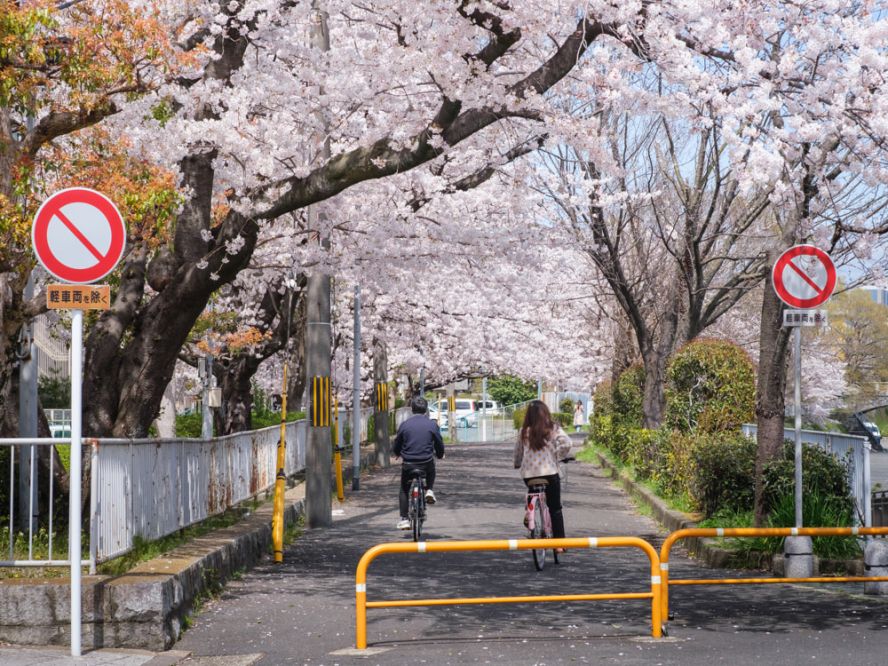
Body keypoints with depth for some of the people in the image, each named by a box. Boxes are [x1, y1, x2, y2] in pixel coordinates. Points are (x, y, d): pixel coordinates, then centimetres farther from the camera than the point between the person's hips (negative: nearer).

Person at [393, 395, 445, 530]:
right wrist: (439, 455, 29)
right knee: (431, 471, 36)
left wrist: (397, 453, 31)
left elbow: (397, 446, 7)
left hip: (408, 464, 0)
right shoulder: (432, 425, -2)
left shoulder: (404, 425, -2)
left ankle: (404, 519, 11)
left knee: (403, 490, 18)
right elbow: (439, 444, 6)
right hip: (427, 463, 0)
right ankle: (429, 490, 13)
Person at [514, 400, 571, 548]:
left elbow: (518, 451, 12)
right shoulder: (553, 429, -3)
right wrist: (557, 456, 2)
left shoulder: (524, 432, 3)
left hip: (528, 473, 2)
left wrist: (517, 464, 32)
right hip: (549, 472, -2)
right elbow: (566, 443, -15)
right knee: (555, 508, 6)